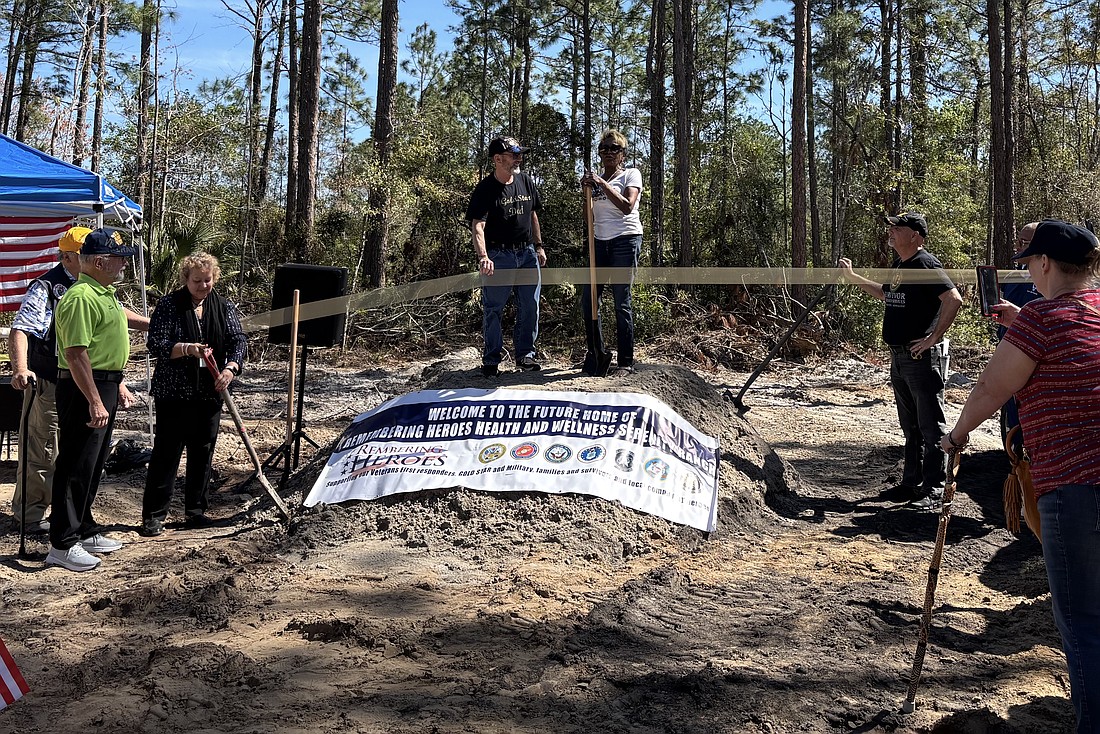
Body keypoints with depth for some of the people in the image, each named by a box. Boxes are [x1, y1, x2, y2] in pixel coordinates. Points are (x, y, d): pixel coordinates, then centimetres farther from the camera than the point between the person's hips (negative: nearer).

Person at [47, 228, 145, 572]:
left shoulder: (105, 293, 15)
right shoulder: (81, 297, -18)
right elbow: (76, 354, -24)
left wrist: (118, 385, 23)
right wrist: (95, 402, -26)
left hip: (104, 387, 10)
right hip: (83, 389, -10)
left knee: (93, 466, 16)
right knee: (75, 466, -5)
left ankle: (84, 531, 26)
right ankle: (62, 544, 1)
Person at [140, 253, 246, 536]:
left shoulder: (223, 307, 8)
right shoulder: (169, 305, -4)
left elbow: (238, 340, -2)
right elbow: (156, 345, -10)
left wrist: (230, 368, -20)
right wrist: (187, 349, -26)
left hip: (209, 393, 4)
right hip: (173, 393, -4)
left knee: (203, 453, 10)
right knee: (166, 453, -2)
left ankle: (195, 510, 22)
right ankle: (153, 515, 3)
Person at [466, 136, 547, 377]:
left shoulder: (526, 181, 6)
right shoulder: (485, 189, -13)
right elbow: (478, 226, -23)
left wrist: (538, 246, 17)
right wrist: (483, 256, -38)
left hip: (527, 253, 5)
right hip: (498, 256, -5)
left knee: (530, 307, 9)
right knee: (493, 310, 1)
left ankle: (525, 354, 22)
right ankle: (492, 360, 12)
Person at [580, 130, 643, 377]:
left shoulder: (631, 174, 2)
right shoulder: (597, 179, 17)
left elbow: (627, 206, -14)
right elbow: (589, 217, 15)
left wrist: (602, 184, -16)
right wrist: (587, 190, 2)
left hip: (625, 241, -6)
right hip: (600, 243, 6)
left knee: (621, 303, -6)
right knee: (588, 301, 2)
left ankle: (626, 362, 1)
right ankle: (597, 355, 17)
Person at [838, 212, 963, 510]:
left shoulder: (925, 264, -14)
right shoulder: (900, 265, 14)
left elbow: (954, 299, -25)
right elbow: (885, 294, 34)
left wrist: (934, 338, -22)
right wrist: (853, 277, 30)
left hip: (923, 358, -10)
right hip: (899, 357, 10)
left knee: (930, 426, -4)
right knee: (910, 426, 17)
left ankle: (934, 491, 1)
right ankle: (911, 482, 28)